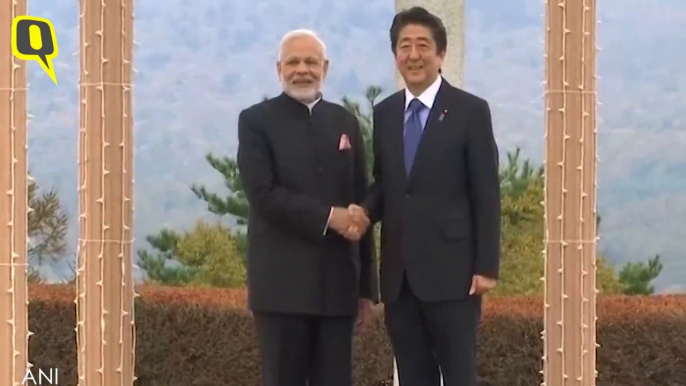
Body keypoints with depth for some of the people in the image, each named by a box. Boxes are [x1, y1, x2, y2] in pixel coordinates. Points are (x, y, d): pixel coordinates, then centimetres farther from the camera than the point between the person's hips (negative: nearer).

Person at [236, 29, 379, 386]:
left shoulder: (345, 122, 14)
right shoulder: (256, 121, 2)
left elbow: (361, 205, 13)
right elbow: (263, 195, -11)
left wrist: (367, 287, 10)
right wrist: (328, 217, -17)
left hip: (337, 284, 4)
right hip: (282, 283, -4)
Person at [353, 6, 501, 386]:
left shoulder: (471, 111, -2)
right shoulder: (384, 113, 12)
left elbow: (486, 194, -5)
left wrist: (486, 266, -10)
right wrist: (366, 209, -4)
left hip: (451, 270, -5)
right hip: (399, 272, 5)